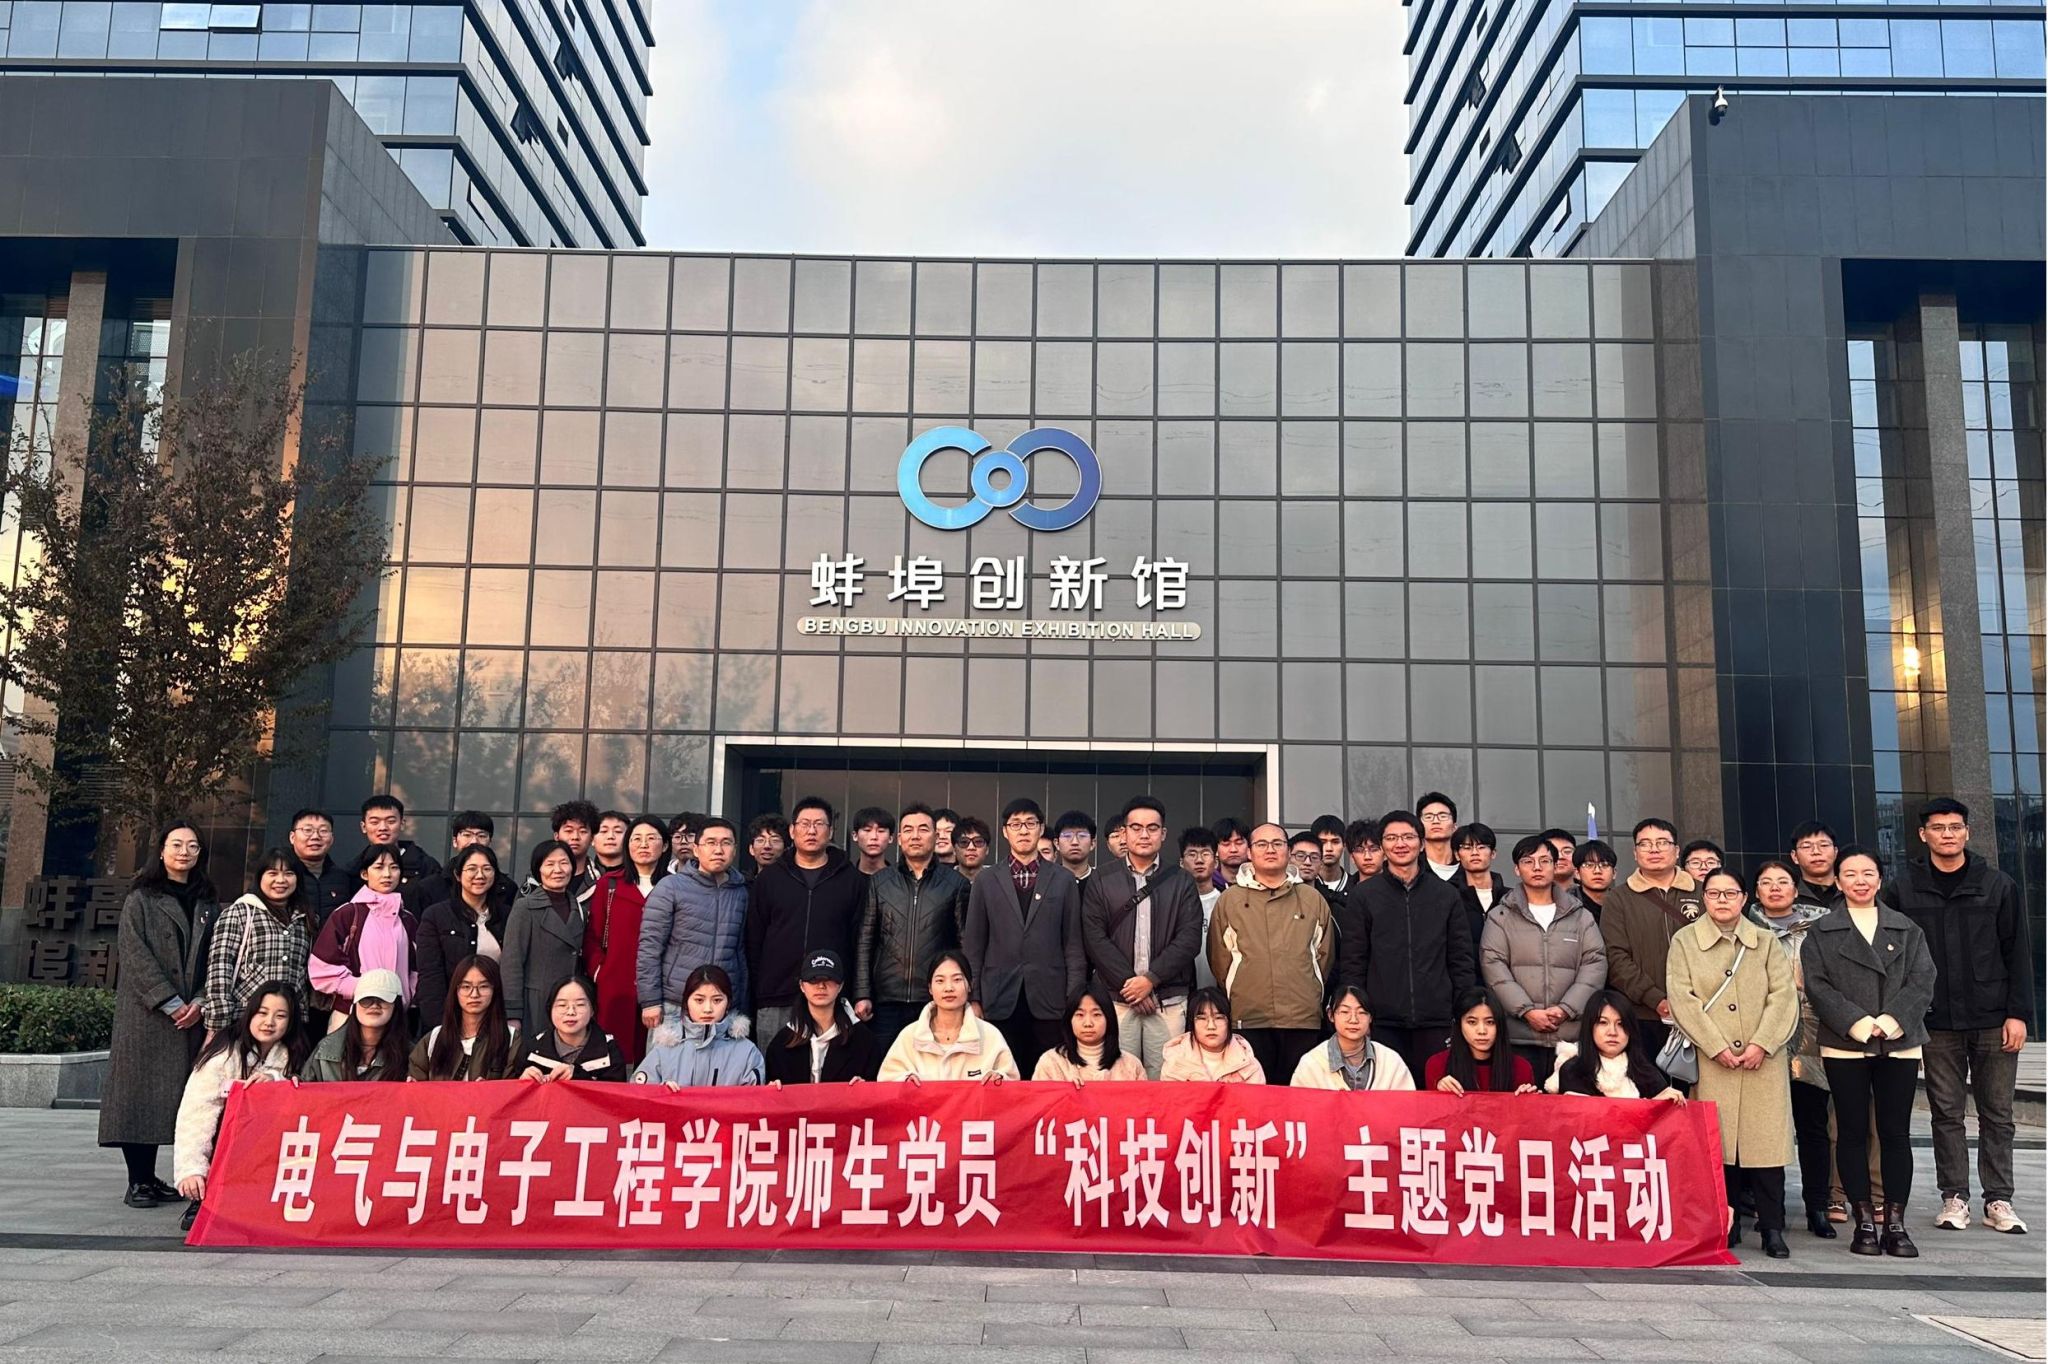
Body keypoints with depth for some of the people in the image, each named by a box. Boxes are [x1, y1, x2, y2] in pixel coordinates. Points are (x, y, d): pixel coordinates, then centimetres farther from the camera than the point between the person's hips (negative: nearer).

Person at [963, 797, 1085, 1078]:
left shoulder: (1063, 880, 7)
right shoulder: (986, 882, 8)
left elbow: (1073, 942, 5)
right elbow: (973, 945, 8)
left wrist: (1074, 999, -1)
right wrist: (973, 999, 2)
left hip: (1049, 1001, 0)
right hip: (1000, 1002, 1)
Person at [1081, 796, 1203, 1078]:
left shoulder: (1180, 882, 10)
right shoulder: (1101, 879, 9)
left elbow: (1189, 939, 1)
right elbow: (1094, 937, 0)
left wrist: (1151, 979, -8)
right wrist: (1127, 982, -8)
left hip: (1169, 999, 1)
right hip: (1116, 997, 0)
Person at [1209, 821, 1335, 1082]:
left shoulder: (1313, 899, 12)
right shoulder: (1229, 900, 9)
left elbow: (1325, 956, 16)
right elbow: (1219, 959, 11)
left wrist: (1312, 998, 12)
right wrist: (1239, 996, 10)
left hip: (1303, 1019, 1)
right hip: (1248, 1019, -1)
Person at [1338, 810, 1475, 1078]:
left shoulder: (1447, 895, 11)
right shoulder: (1362, 896, 6)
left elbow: (1463, 962, 10)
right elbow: (1351, 963, 4)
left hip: (1436, 1023, 1)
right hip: (1382, 1023, -1)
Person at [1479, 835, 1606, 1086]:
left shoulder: (1581, 916, 15)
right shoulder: (1500, 917, 10)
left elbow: (1595, 964, 6)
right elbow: (1493, 966, 0)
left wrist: (1566, 1009, -7)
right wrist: (1527, 1011, -11)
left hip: (1572, 1035, 2)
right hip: (1518, 1037, -1)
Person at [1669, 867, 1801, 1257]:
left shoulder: (1766, 941, 12)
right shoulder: (1685, 941, 6)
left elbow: (1784, 995, 3)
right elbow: (1683, 999, -3)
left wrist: (1762, 1044, -9)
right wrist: (1717, 1047, -10)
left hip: (1764, 1060, 1)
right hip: (1712, 1061, -1)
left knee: (1766, 1138, -3)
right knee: (1719, 1140, 0)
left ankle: (1772, 1228, 4)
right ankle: (1727, 1224, 10)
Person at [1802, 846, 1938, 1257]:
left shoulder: (1907, 929, 11)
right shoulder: (1821, 933, 6)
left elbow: (1922, 981, 2)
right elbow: (1817, 985, -2)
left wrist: (1893, 1019, -12)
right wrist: (1856, 1022, -14)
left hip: (1900, 1045, 1)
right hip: (1845, 1046, -1)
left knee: (1896, 1133, 2)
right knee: (1853, 1132, 2)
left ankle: (1895, 1223, 8)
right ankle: (1864, 1222, 8)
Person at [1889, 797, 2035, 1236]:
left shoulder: (1998, 885, 4)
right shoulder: (1903, 890, 3)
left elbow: (2018, 952, 3)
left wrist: (2018, 1013, -4)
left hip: (1994, 1021, 0)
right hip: (1937, 1023, 0)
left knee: (1997, 1114, 6)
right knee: (1947, 1114, 5)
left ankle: (1998, 1200, 14)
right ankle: (1954, 1197, 13)